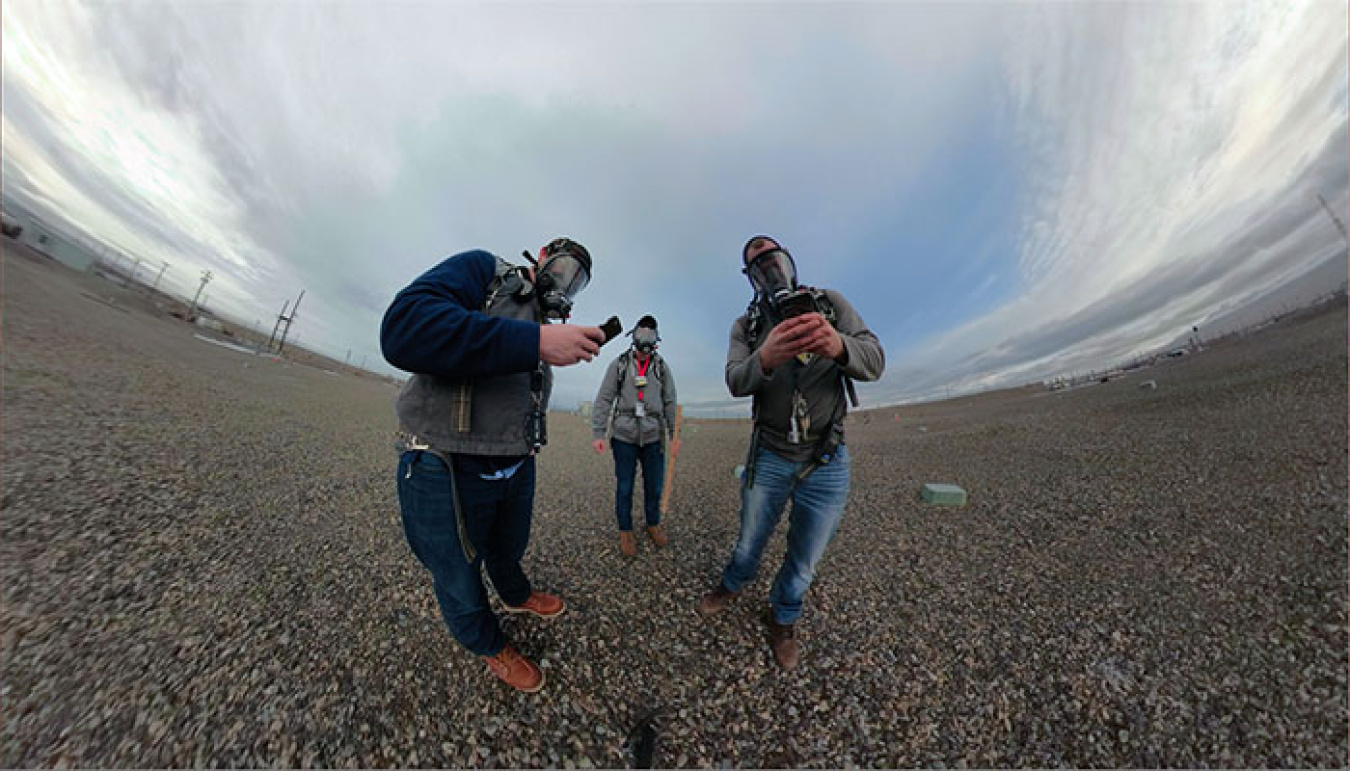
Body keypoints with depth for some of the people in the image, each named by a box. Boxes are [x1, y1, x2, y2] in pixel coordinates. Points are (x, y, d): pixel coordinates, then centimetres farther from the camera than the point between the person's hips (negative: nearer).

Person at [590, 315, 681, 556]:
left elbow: (670, 403, 5)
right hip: (624, 436, -1)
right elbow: (604, 400, -3)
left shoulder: (662, 366, 4)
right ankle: (625, 530, 32)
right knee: (624, 487, 9)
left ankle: (653, 523, 38)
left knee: (655, 485, 12)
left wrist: (675, 435, 2)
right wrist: (598, 434, -8)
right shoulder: (619, 364, -1)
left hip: (653, 437, 2)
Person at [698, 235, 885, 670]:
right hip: (767, 457, 0)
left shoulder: (830, 303, 0)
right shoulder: (746, 325, 2)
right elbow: (736, 382, -14)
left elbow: (874, 361, -11)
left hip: (827, 463, 0)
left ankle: (783, 618, 48)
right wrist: (765, 359, -37)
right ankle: (732, 585, 53)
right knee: (750, 543, 20)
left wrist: (839, 346, -35)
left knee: (805, 561, 17)